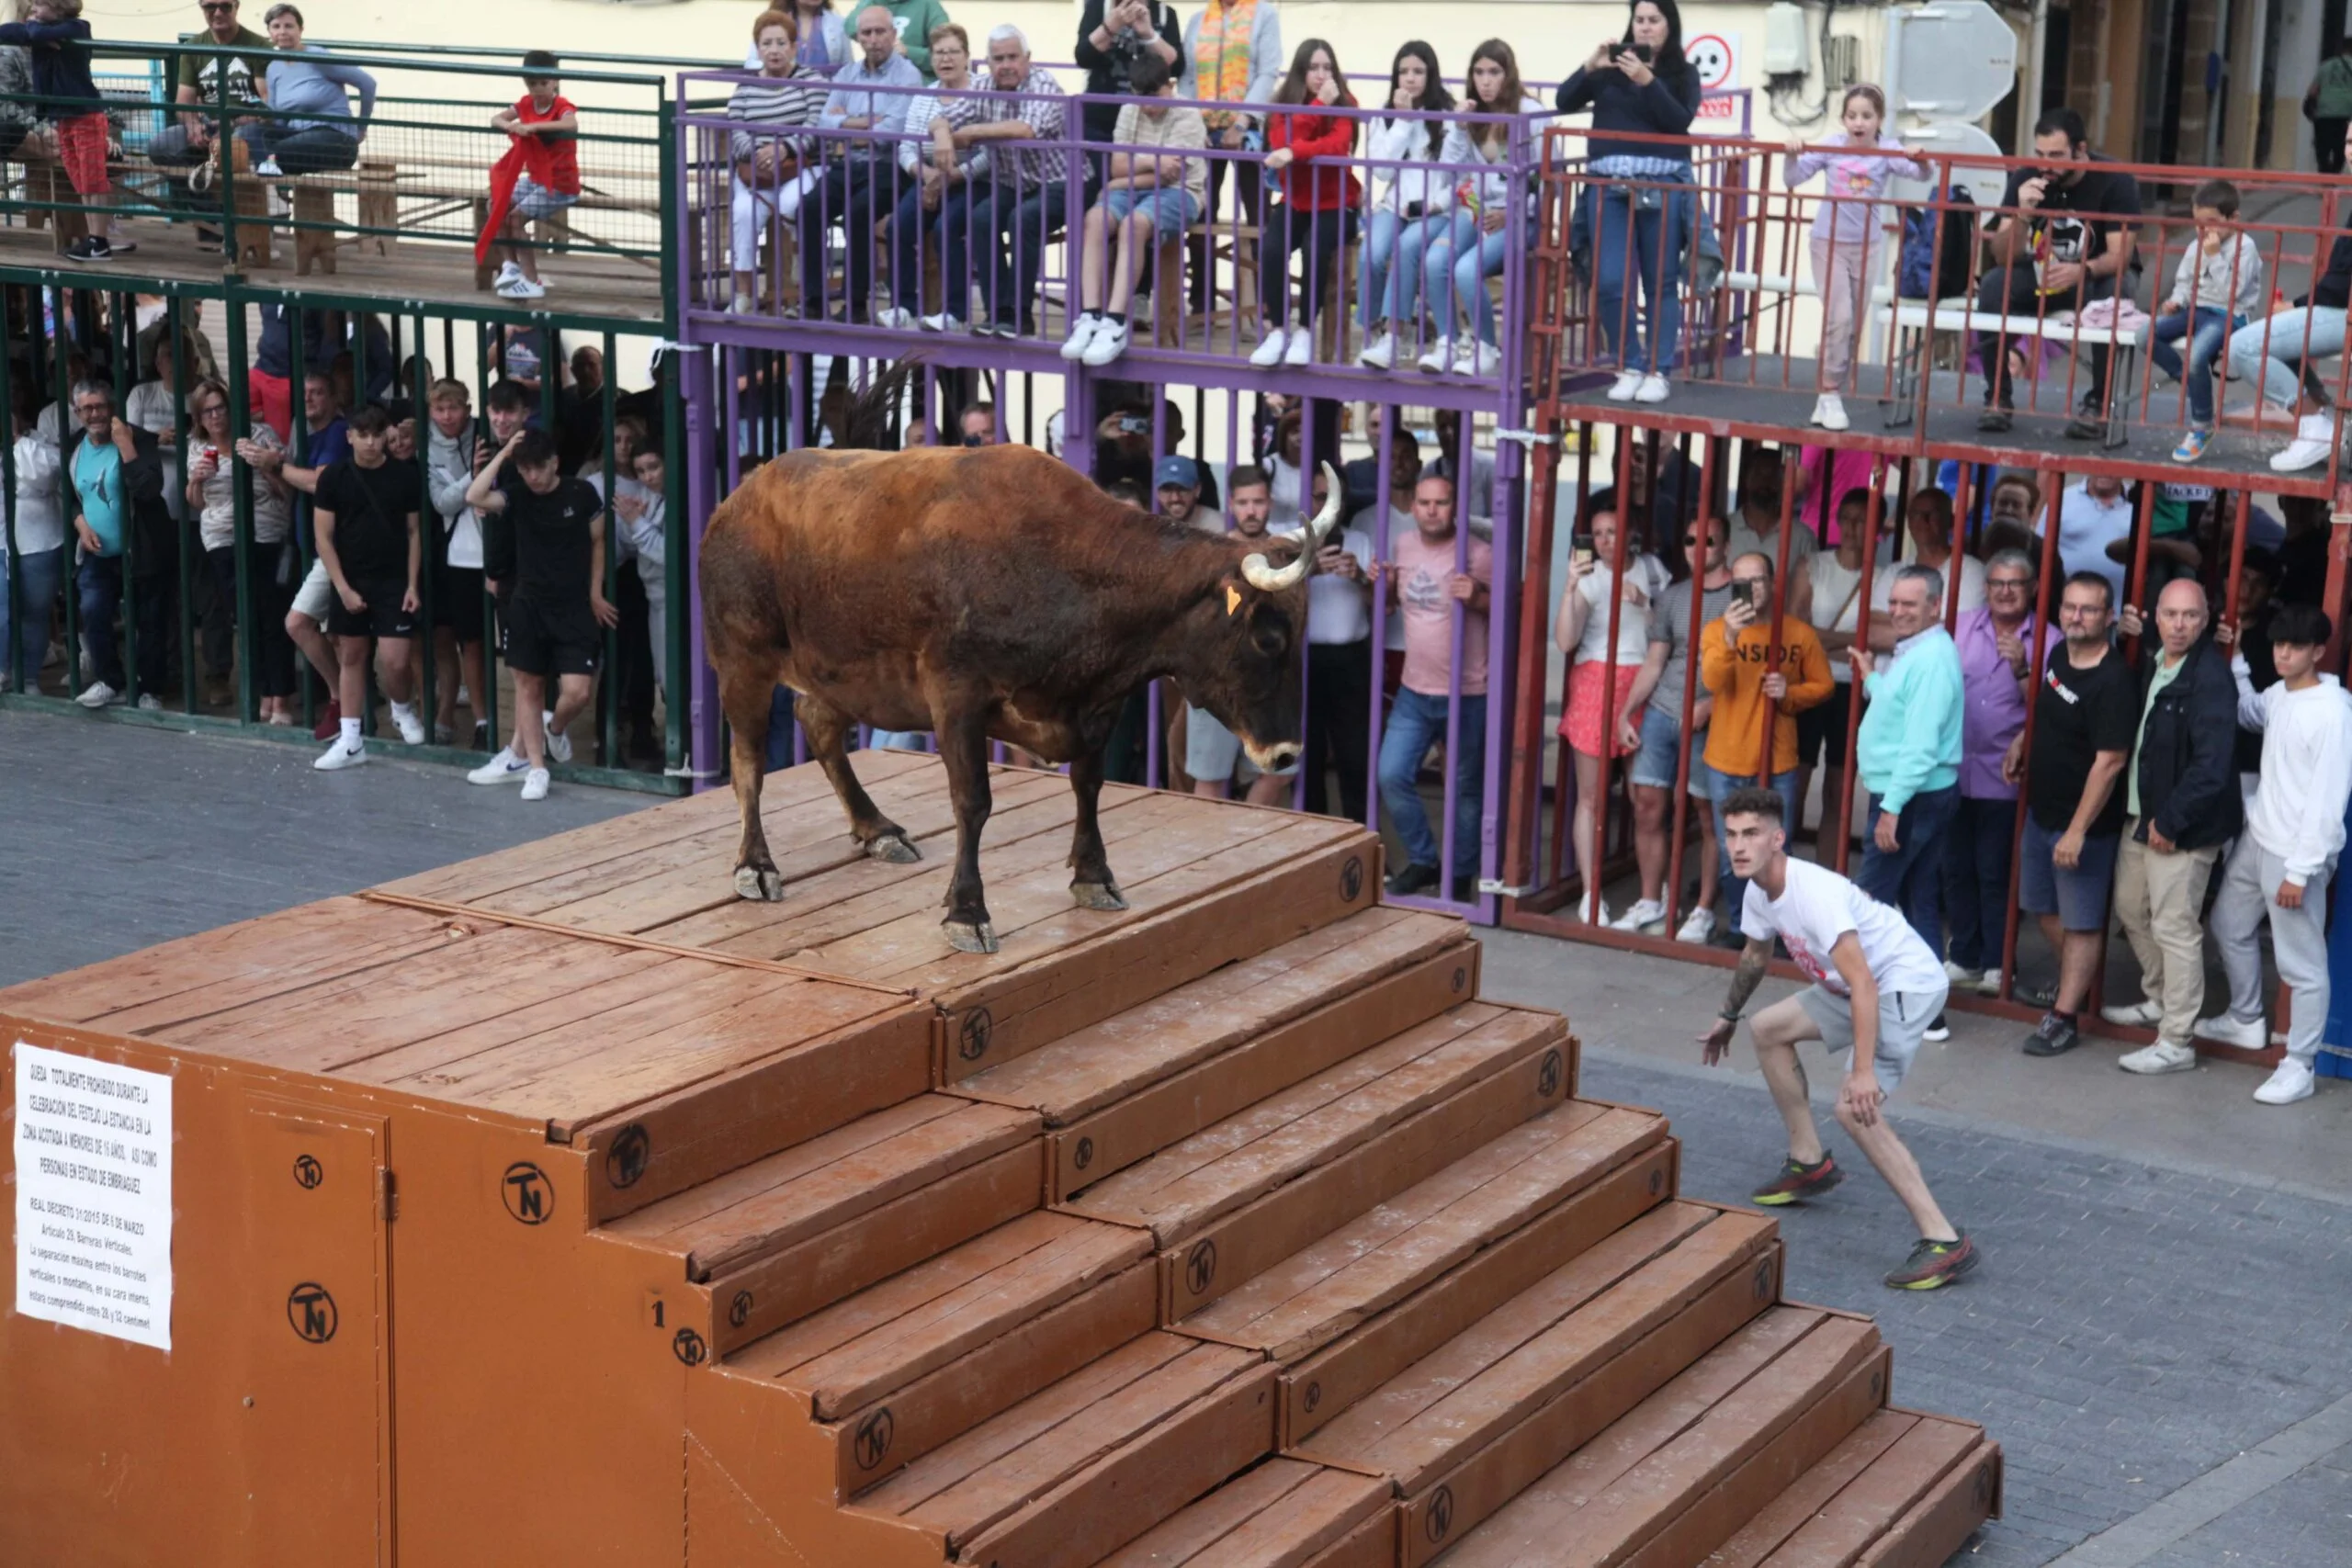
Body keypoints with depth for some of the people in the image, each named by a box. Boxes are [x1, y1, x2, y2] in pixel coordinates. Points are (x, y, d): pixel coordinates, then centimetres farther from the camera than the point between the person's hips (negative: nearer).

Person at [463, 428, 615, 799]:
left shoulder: (581, 495, -5)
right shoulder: (516, 497, -1)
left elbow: (597, 543, 7)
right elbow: (475, 498, -19)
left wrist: (595, 594, 5)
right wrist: (502, 454, -15)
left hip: (574, 609, -2)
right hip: (528, 605, 2)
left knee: (577, 692, -11)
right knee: (528, 685, 7)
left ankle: (556, 729, 24)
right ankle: (535, 767, 17)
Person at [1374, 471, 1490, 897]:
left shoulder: (1478, 554, -12)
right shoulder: (1401, 546, 5)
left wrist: (1477, 597, -27)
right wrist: (1383, 585, -1)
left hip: (1467, 696, -5)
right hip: (1414, 691, 5)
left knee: (1465, 790, 6)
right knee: (1392, 777, 0)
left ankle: (1460, 875, 22)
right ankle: (1422, 861, 19)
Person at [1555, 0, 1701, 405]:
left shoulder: (1682, 73, 8)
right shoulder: (1611, 67, 10)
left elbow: (1680, 121, -8)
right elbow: (1564, 102, 4)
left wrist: (1646, 80, -17)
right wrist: (1590, 68, -10)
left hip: (1662, 185, -1)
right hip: (1609, 183, 1)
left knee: (1660, 283, 1)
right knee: (1610, 283, -5)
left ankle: (1657, 372, 6)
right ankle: (1630, 368, 7)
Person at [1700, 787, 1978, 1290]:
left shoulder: (1814, 892, -29)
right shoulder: (1758, 893, 1)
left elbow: (1861, 983, -36)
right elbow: (1756, 955, 25)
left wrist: (1864, 1071, -42)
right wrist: (1728, 1016, 39)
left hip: (1908, 984, -10)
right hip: (1853, 985, 10)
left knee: (1854, 1108, -24)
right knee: (1767, 1029, 20)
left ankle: (1944, 1242, -24)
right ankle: (1810, 1163, 31)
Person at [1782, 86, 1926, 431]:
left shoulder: (1887, 151, -7)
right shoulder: (1830, 148, -5)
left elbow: (1918, 173, -20)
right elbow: (1793, 179, -4)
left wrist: (1920, 160, -40)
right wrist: (1793, 154, -22)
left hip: (1867, 246, 2)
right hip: (1829, 242, -2)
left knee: (1854, 324, 10)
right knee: (1839, 317, -13)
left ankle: (1833, 395, 23)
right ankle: (1829, 394, -6)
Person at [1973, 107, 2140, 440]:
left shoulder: (2115, 181, -17)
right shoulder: (2025, 178, -10)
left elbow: (2120, 255, -23)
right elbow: (2004, 257, -13)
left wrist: (2082, 271, -44)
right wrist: (2022, 214, -32)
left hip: (2097, 275, -2)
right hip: (2040, 274, 3)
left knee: (2114, 294, -37)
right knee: (1994, 284, -27)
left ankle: (2097, 404, -25)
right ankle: (1997, 398, -20)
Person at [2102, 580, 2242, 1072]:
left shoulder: (2211, 677, -19)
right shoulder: (2151, 664, 8)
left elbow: (2212, 764, -23)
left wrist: (2170, 820, -19)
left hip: (2182, 826, -9)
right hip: (2141, 814, 9)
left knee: (2174, 928, -5)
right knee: (2132, 910, 22)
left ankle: (2176, 1042, 2)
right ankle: (2159, 1000, 42)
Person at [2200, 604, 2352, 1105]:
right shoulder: (2278, 696, 6)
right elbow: (2247, 712, 32)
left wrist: (2300, 871, -21)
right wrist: (2233, 662, 18)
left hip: (2295, 855, -10)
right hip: (2255, 839, 10)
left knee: (2302, 964, -2)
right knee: (2229, 925, 25)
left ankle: (2298, 1068, 6)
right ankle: (2245, 1020, 45)